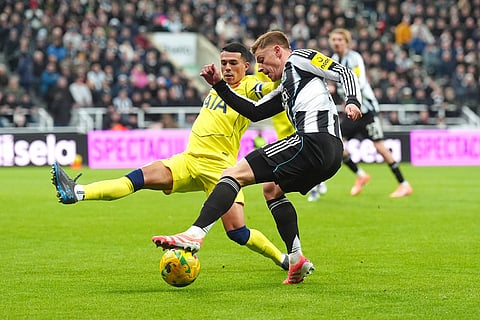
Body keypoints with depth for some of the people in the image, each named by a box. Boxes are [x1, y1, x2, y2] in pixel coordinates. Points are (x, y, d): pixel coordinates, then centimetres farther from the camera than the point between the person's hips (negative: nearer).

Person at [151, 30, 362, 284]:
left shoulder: (299, 58, 10)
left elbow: (344, 73, 0)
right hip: (331, 153, 10)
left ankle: (194, 235, -22)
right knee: (272, 187, 31)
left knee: (235, 173, -8)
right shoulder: (285, 88, 34)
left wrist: (353, 101, -19)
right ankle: (296, 260, 16)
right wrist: (219, 85, 27)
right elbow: (254, 112, 31)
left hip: (314, 140, -10)